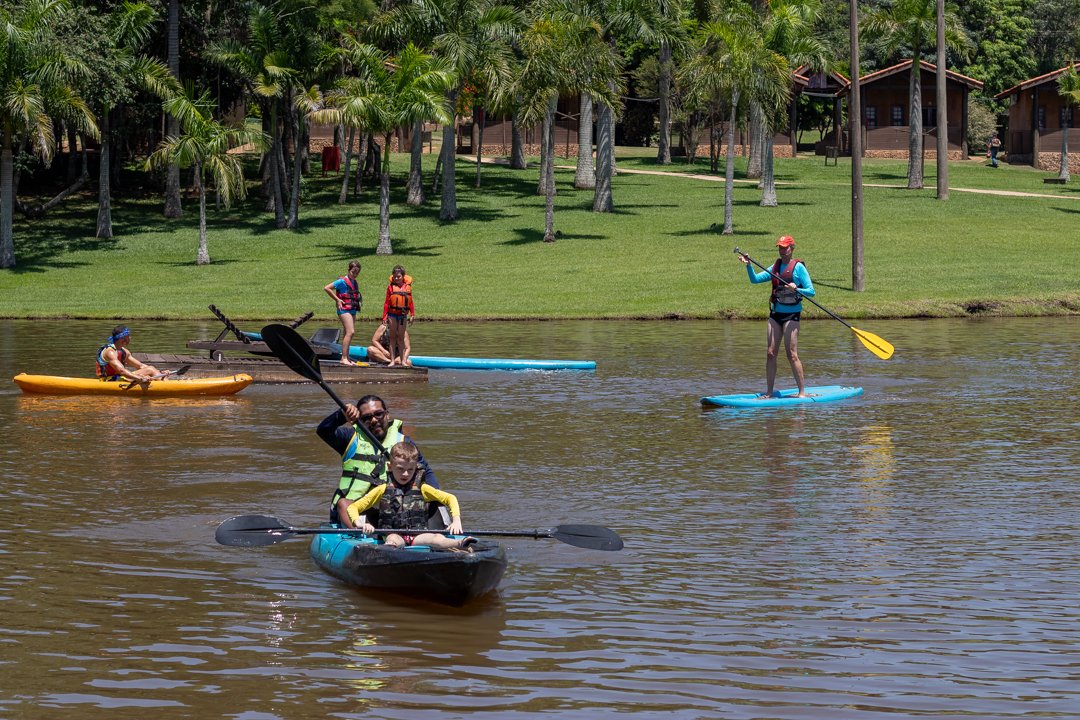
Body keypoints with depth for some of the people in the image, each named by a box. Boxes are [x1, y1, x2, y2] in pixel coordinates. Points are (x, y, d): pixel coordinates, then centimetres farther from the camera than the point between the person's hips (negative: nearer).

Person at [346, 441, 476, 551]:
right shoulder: (383, 490, 13)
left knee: (437, 538, -29)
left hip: (418, 535, 2)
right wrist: (360, 524, -11)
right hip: (393, 534, -2)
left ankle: (459, 544, -60)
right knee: (394, 540, -38)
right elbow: (353, 507, 11)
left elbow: (450, 498, 22)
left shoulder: (421, 489, 18)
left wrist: (456, 521, 4)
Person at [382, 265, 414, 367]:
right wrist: (384, 316, -4)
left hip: (403, 315, 1)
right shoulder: (391, 287, -3)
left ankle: (403, 360, 9)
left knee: (401, 338, 7)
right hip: (392, 314, -1)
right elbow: (386, 302, -1)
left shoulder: (408, 286, 1)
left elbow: (411, 302, 7)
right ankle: (392, 361, 6)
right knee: (393, 337, 5)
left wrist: (412, 314, 3)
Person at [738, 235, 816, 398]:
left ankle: (802, 391, -1)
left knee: (792, 354, -8)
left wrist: (797, 290, -26)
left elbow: (811, 292, -9)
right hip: (775, 313, 6)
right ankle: (769, 392, 9)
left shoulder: (798, 267, -6)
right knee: (770, 353, 4)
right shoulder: (776, 267, 13)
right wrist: (748, 265, -4)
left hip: (791, 314, -6)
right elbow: (755, 279, 11)